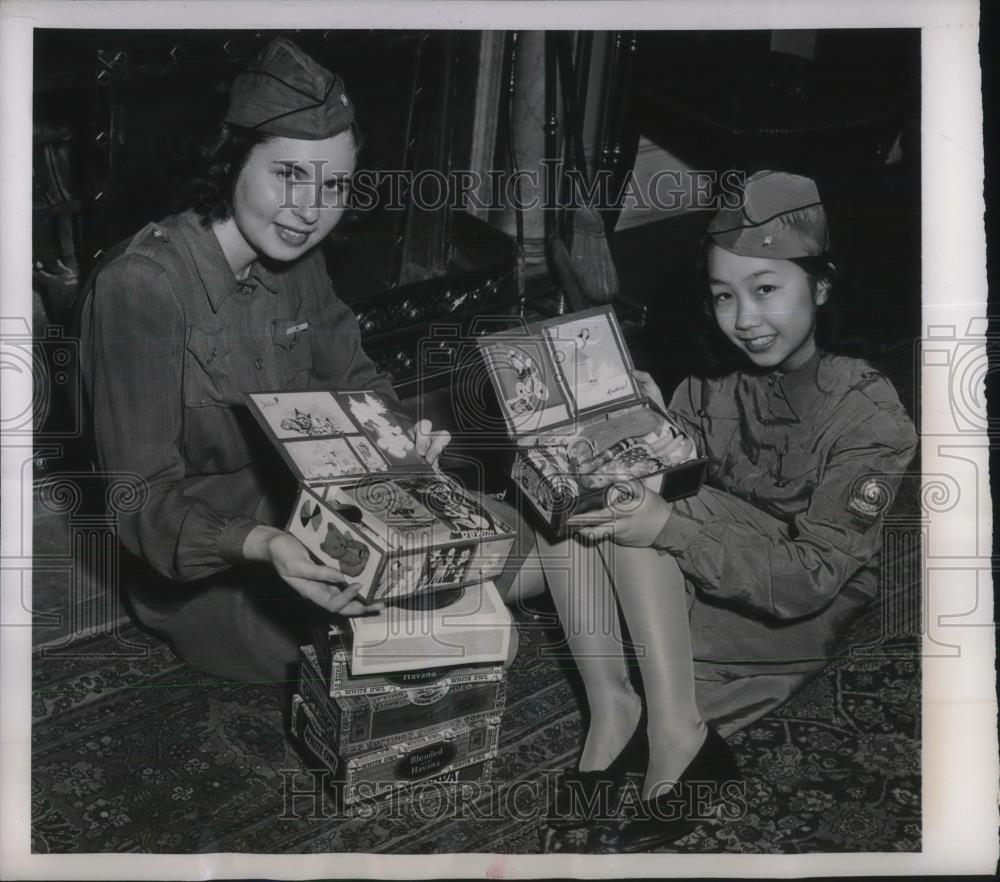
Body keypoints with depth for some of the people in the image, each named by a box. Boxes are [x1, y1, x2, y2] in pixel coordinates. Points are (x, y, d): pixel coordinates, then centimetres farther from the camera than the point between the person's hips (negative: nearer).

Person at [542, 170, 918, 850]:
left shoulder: (871, 416, -14)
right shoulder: (716, 385, 0)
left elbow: (813, 578, -23)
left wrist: (671, 523, -34)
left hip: (802, 617, -5)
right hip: (705, 589, 6)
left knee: (633, 514, -27)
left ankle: (674, 729, -23)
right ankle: (611, 706, -20)